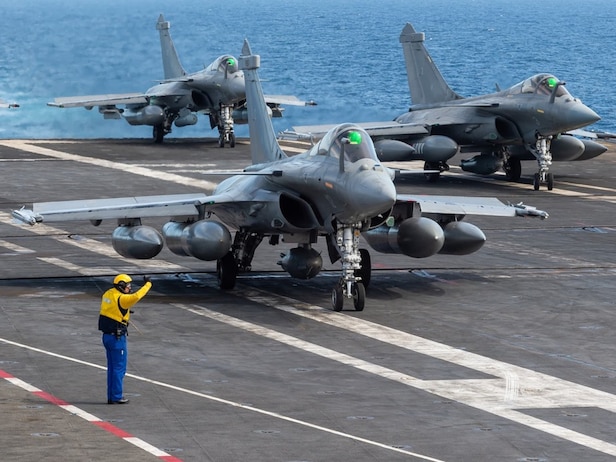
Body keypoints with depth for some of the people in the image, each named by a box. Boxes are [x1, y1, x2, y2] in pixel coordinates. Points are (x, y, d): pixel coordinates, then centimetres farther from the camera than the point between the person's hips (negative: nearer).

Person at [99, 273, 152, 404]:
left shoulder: (108, 294, 7)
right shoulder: (121, 299, -19)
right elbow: (136, 297, -34)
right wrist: (148, 284, -24)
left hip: (107, 335, 9)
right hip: (117, 337, -9)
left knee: (112, 367, 14)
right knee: (119, 368, -1)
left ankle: (111, 397, 17)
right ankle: (116, 397, 2)